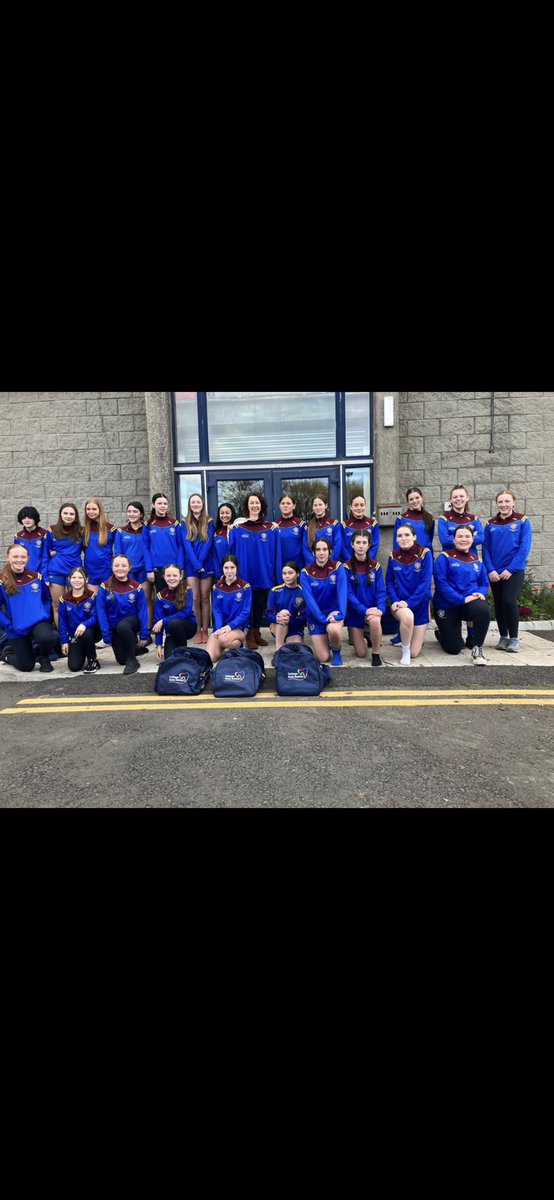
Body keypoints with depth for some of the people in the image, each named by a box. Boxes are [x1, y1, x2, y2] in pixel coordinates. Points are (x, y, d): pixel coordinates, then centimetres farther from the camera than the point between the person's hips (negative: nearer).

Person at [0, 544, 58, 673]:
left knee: (47, 638, -34)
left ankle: (44, 658, 2)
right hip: (17, 629, -1)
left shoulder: (36, 577, 1)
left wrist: (45, 615, 2)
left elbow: (46, 599, 14)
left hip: (39, 623, 1)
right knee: (26, 666, 1)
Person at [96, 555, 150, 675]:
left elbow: (143, 611, -8)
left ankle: (132, 661, -20)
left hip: (131, 621, -2)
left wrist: (144, 636, -10)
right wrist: (107, 637, -14)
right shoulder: (105, 587, -11)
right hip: (114, 627, 2)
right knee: (122, 660, 2)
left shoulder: (137, 587, -11)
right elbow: (101, 613, -11)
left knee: (122, 627, -38)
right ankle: (133, 646, 36)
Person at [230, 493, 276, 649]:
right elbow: (232, 551, 1)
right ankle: (249, 636, 13)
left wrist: (276, 574, 2)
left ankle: (257, 633, 24)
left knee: (260, 605, 11)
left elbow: (275, 553, 4)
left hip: (264, 574, 2)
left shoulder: (271, 528, 3)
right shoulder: (238, 528, -1)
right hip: (244, 574, -2)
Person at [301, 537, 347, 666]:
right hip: (315, 616, 1)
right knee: (323, 658, -6)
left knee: (333, 629, -37)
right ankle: (323, 640, 31)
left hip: (333, 612, -1)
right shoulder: (306, 573, -8)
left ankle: (336, 651, -1)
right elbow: (309, 598, -16)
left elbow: (342, 592, -20)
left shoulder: (338, 568, -8)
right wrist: (323, 618, -27)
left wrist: (340, 614, -34)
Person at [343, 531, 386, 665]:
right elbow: (348, 593, -12)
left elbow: (381, 591, -4)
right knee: (361, 654, -1)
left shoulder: (375, 566, 0)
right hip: (354, 612, 0)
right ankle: (361, 638, 36)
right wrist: (364, 610, -24)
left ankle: (376, 654, -13)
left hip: (373, 609, 0)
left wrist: (380, 608, -23)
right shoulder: (347, 567, -7)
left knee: (375, 620, -38)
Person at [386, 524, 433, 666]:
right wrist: (395, 601, -15)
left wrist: (409, 602, -23)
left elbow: (426, 583, -15)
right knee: (407, 616, -39)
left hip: (420, 604, 0)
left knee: (415, 653, 2)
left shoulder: (425, 553, -11)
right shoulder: (393, 556, -1)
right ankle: (405, 652, -11)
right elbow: (390, 582, 2)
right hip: (399, 604, 1)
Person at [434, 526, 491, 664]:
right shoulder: (444, 558, -5)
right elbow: (441, 584, -15)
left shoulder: (477, 560, 10)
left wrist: (480, 593, -13)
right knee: (454, 649, -1)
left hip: (470, 603, 3)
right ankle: (441, 633, 36)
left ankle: (477, 649, -16)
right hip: (447, 606, -3)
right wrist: (462, 599, -23)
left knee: (484, 609, -35)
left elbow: (484, 584, 12)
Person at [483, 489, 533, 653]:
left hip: (514, 570, -4)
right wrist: (490, 570, -9)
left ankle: (514, 638, -4)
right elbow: (486, 549, 4)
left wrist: (510, 569, -14)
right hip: (495, 572, 4)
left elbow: (524, 547, -8)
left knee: (509, 601, -18)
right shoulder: (491, 524, 7)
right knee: (498, 604, 6)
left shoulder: (522, 521, -1)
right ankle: (503, 637, 20)